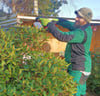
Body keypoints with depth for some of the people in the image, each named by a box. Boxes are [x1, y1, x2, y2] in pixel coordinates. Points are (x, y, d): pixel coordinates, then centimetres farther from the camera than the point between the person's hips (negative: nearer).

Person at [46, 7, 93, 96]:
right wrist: (56, 20, 12)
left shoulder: (82, 33, -25)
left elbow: (62, 36, -32)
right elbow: (68, 24, 20)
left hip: (78, 70, -10)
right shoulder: (84, 27, 6)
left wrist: (51, 26, -18)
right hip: (80, 68, 10)